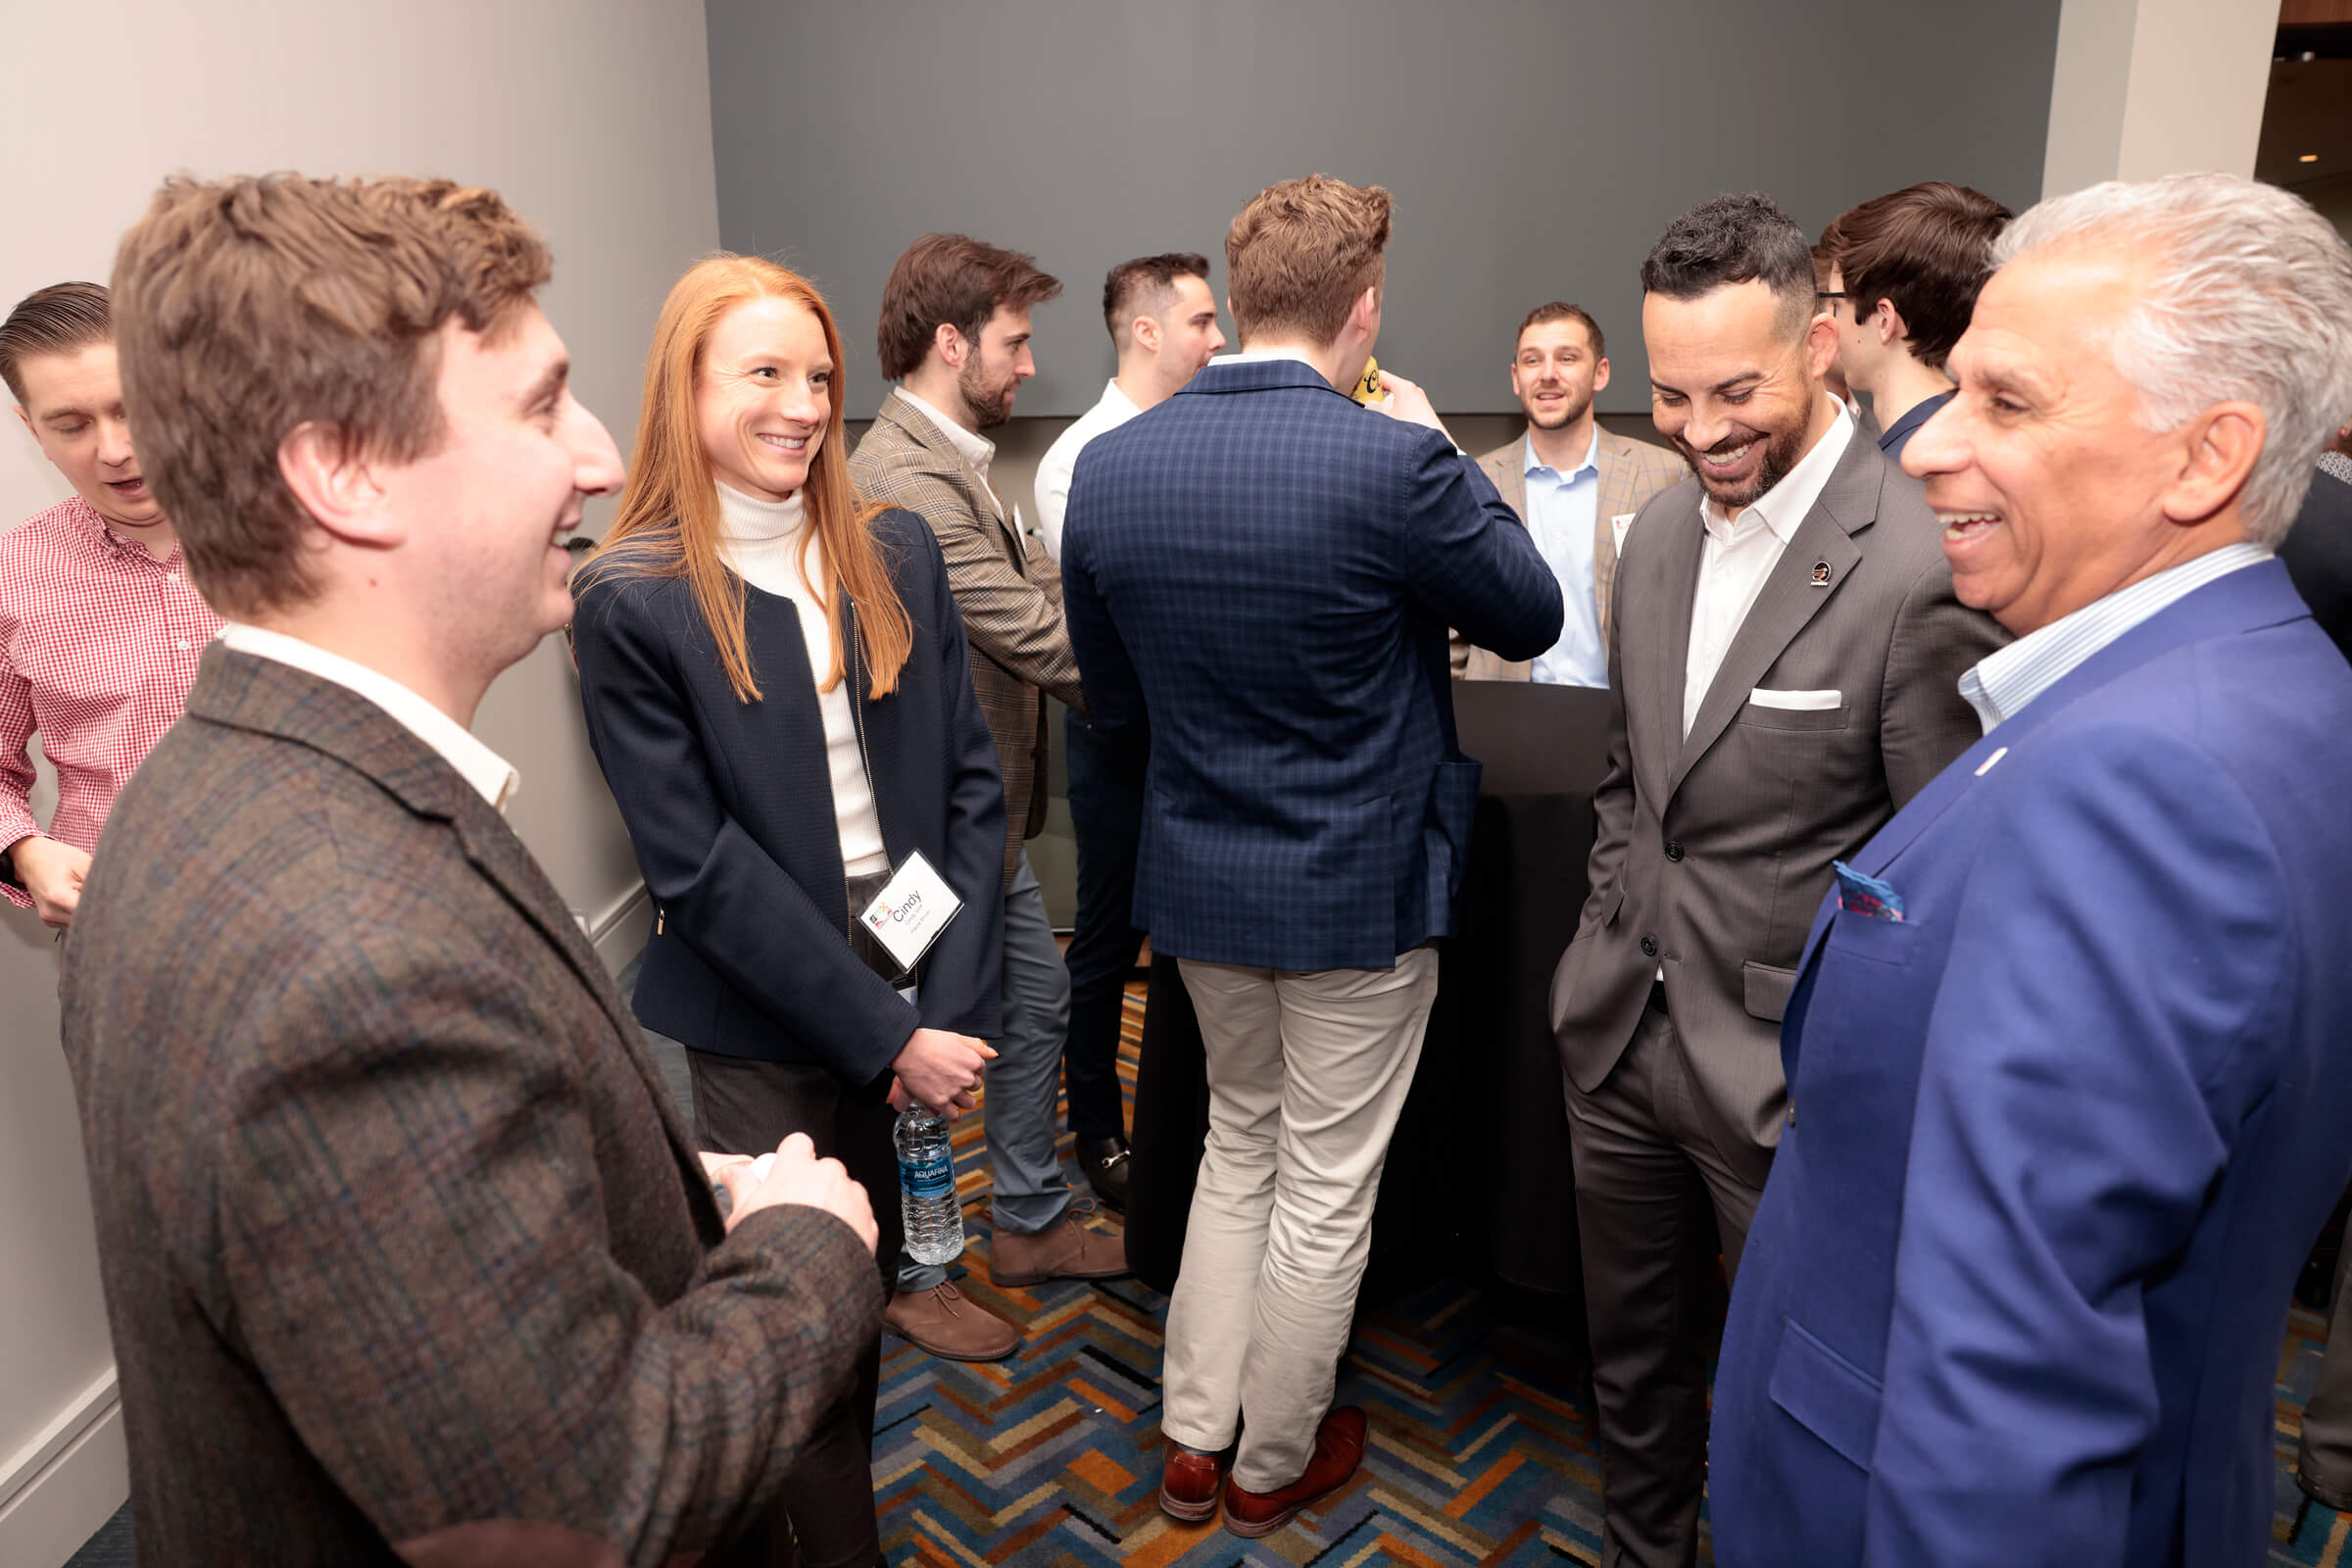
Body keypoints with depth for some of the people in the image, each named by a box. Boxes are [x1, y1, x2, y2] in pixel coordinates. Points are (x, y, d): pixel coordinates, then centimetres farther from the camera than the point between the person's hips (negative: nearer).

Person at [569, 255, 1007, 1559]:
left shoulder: (894, 553, 4)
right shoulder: (632, 598, -9)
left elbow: (969, 782, 3)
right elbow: (698, 862, -12)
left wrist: (951, 1006, -6)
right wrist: (888, 1036, -13)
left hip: (912, 1001, 4)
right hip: (755, 1031, -4)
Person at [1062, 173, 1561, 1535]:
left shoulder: (1109, 467, -6)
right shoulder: (1395, 463, -22)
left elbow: (1114, 699, 5)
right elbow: (1533, 616, -4)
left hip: (1198, 879, 5)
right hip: (1359, 888, -5)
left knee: (1240, 1147, 25)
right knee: (1326, 1191, 14)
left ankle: (1195, 1440, 36)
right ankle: (1275, 1464, 35)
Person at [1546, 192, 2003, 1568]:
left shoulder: (1921, 570, -21)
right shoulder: (1659, 533, 3)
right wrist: (1612, 934, 11)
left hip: (1791, 1080, -6)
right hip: (1620, 1038, 7)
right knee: (1633, 1351, 24)